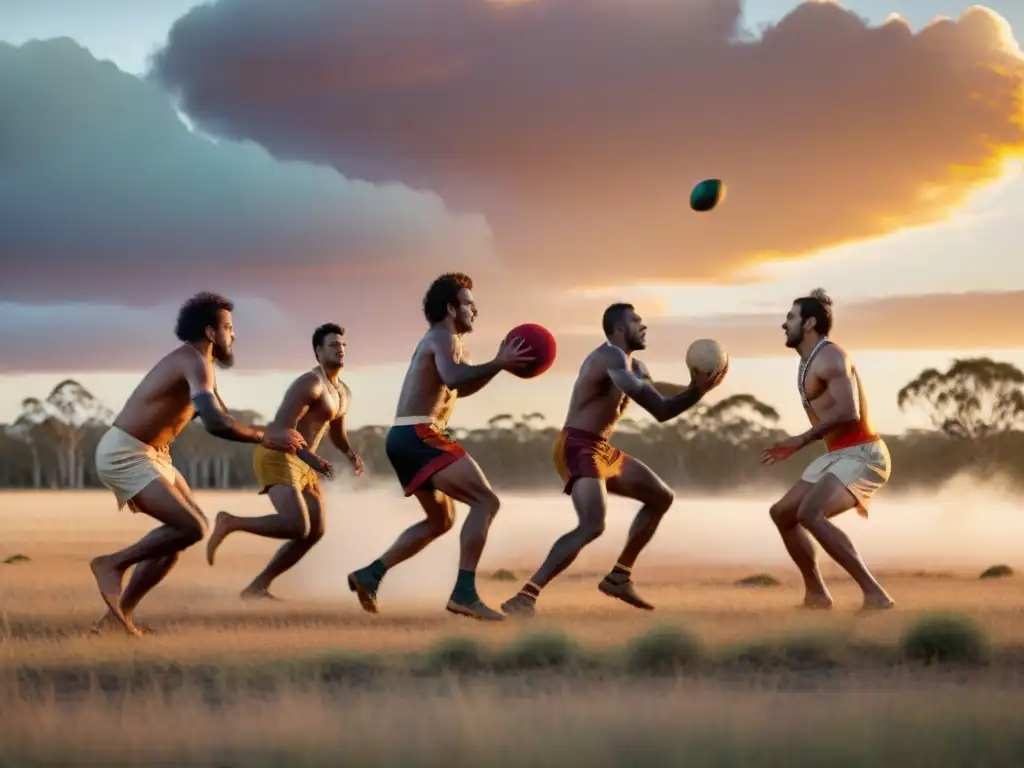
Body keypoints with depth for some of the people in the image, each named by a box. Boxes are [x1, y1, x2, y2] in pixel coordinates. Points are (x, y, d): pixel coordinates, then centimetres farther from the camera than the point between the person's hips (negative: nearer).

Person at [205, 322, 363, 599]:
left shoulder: (344, 393, 15)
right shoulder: (309, 384, -15)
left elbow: (337, 434, 29)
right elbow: (283, 428, -24)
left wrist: (352, 455, 8)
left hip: (300, 463, 10)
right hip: (276, 457, -10)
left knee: (315, 531, 4)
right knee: (297, 527, -25)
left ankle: (257, 587, 8)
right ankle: (230, 523, -8)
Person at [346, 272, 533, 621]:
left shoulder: (448, 342, 24)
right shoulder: (444, 338, -8)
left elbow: (459, 388, 37)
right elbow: (454, 379, -29)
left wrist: (500, 363, 22)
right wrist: (498, 364, -22)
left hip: (406, 438, 11)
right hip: (419, 437, -11)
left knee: (441, 520, 24)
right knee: (486, 501, -16)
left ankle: (370, 575, 19)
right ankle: (464, 592, -24)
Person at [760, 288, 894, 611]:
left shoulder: (830, 358, -15)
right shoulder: (810, 362, 16)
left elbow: (848, 413, -28)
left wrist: (801, 440, -22)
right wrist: (794, 447, 22)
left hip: (862, 457, -11)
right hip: (838, 456, 11)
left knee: (810, 514, -30)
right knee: (782, 513, 15)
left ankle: (874, 594, -31)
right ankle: (817, 595, 21)